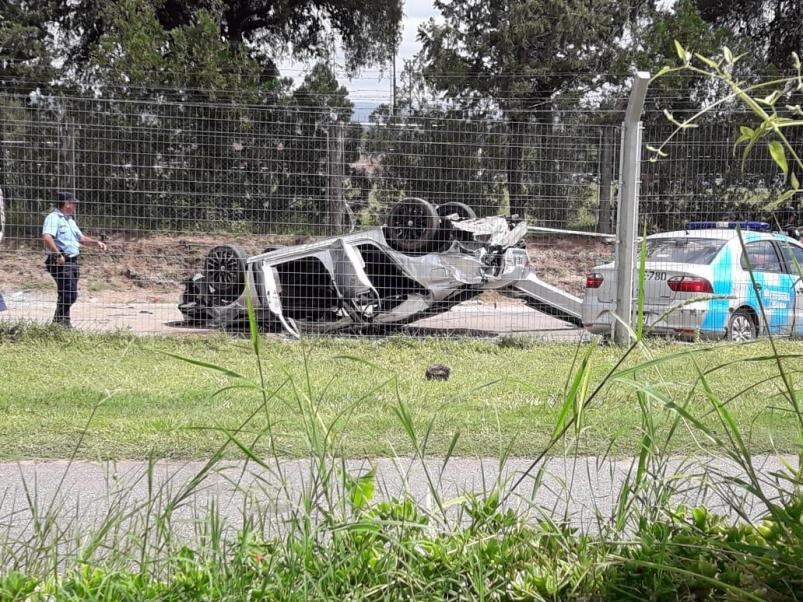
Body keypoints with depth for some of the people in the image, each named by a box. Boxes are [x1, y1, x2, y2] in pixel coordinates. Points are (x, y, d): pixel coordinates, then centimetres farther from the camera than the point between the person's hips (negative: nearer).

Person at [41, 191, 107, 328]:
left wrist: (96, 242, 17)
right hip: (61, 262, -10)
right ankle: (61, 321, -10)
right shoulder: (53, 218, -10)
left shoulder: (70, 220, 21)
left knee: (70, 294, 10)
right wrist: (58, 254, -29)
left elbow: (81, 238, 32)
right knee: (69, 294, -16)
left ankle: (59, 322, 18)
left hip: (72, 261, 10)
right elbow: (46, 238, -24)